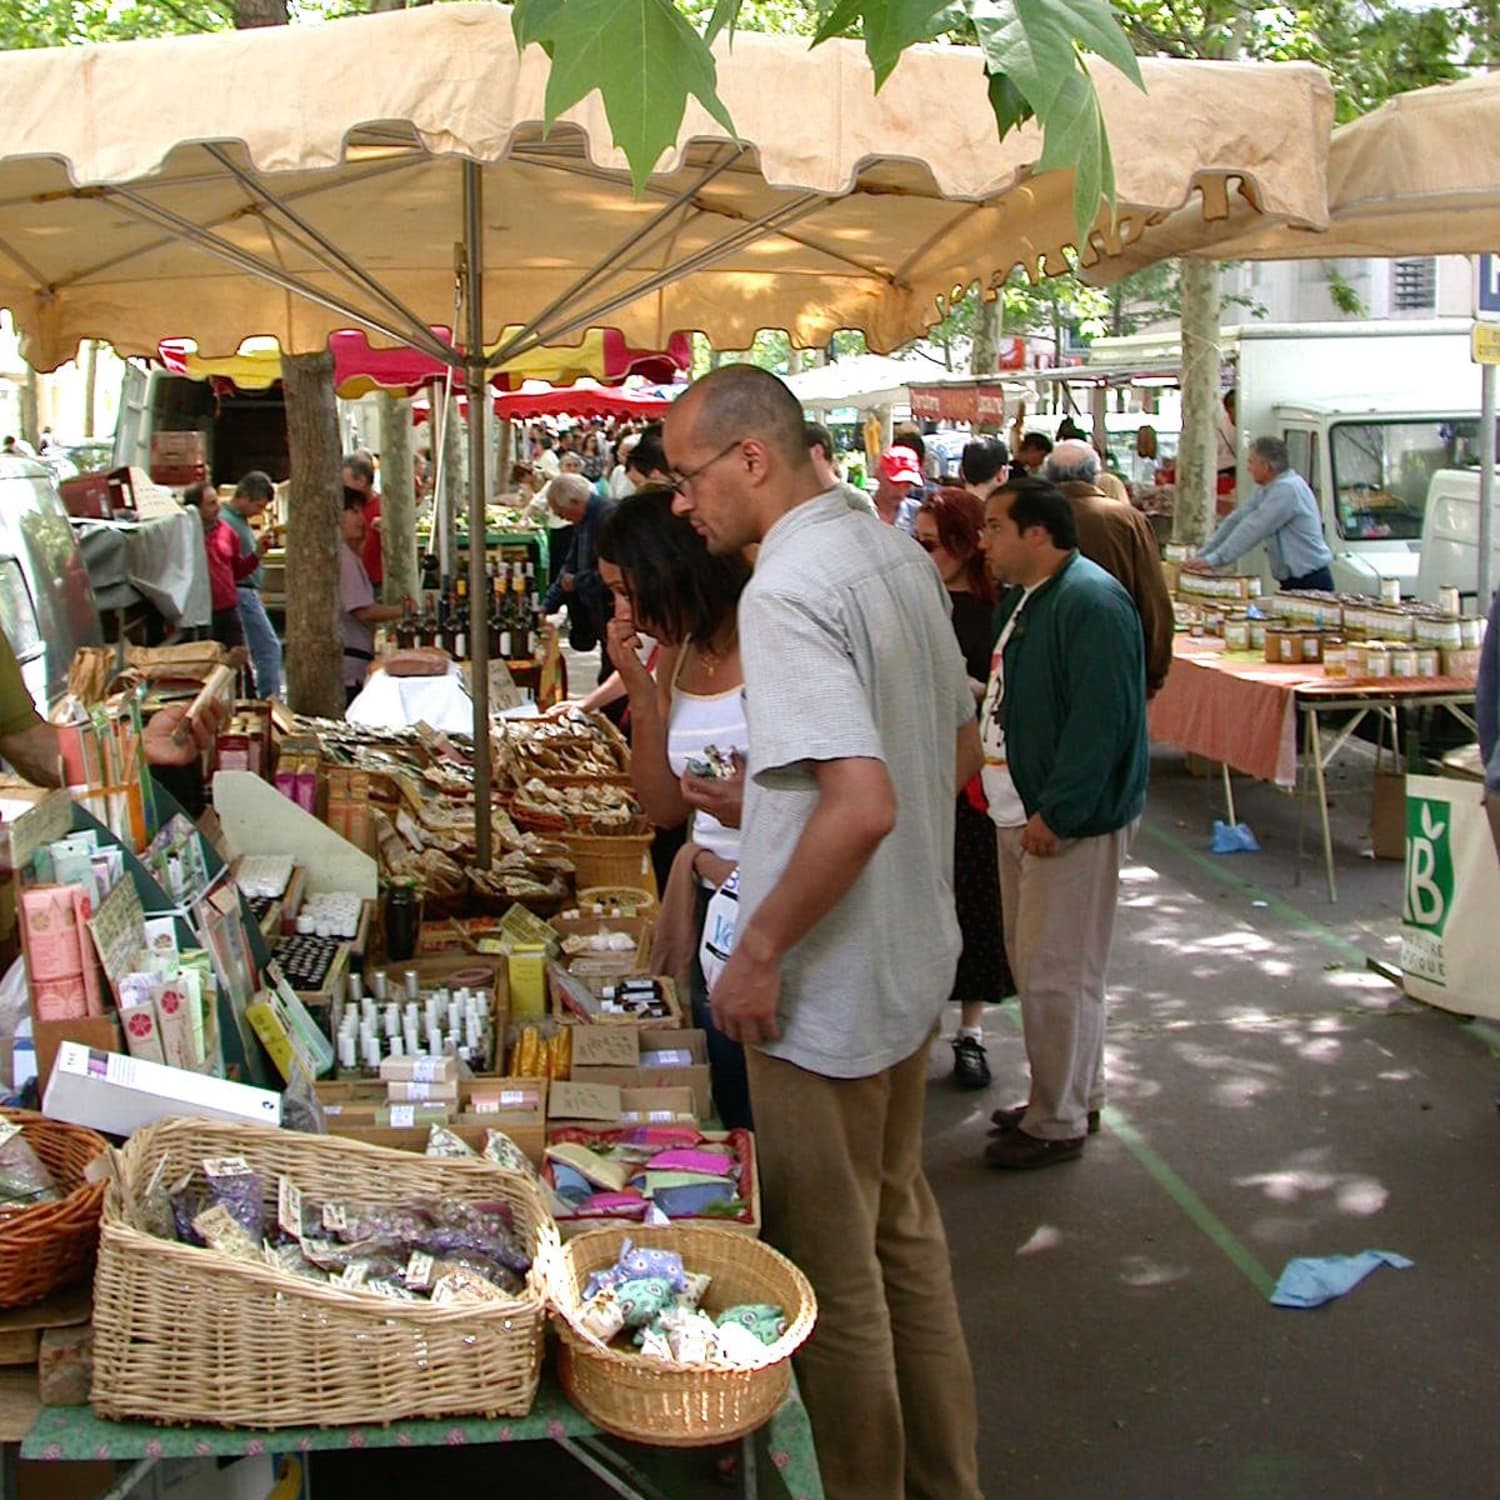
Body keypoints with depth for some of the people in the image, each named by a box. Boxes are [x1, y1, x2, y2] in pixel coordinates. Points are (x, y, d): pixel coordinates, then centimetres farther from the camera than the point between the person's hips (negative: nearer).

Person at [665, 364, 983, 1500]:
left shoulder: (786, 591, -23)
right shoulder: (898, 555, 6)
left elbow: (862, 806, -32)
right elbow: (959, 753, 15)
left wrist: (760, 953, -22)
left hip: (826, 991, -10)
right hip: (914, 959, 10)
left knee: (836, 1272, 8)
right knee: (904, 1227, 23)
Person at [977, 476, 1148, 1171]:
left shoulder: (1090, 602, -19)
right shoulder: (1021, 599, 14)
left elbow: (1100, 719, -24)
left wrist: (1054, 813, -23)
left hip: (1070, 822, -10)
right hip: (1024, 813, 10)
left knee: (1054, 974, -2)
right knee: (1034, 964, 17)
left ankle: (1058, 1124, 10)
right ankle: (1075, 1097, 31)